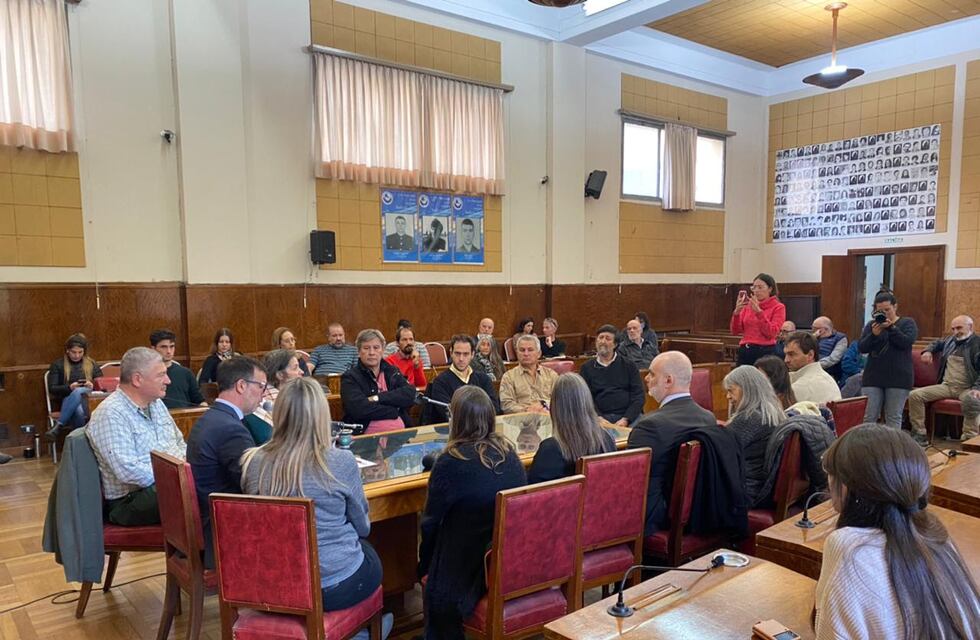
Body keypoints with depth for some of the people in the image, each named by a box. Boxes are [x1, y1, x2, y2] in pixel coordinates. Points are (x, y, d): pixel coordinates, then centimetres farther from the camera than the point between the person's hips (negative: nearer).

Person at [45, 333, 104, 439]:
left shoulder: (92, 364, 17)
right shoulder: (58, 365, 12)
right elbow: (52, 389, 5)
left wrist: (93, 386, -11)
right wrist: (69, 387, -15)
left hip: (88, 399, 2)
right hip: (66, 401, -2)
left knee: (79, 392, -38)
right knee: (78, 410, -41)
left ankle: (59, 426, -33)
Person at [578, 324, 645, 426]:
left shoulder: (628, 365, 12)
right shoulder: (587, 368, 13)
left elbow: (639, 395, 4)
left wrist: (626, 419, -11)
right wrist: (599, 418, -13)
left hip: (629, 416, 1)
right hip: (602, 417, -1)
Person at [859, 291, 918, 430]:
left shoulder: (907, 323, 6)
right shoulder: (871, 324, 10)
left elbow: (907, 342, -11)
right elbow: (861, 348, 1)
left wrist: (891, 327, -22)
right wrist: (874, 334, -15)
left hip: (898, 378, -1)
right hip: (873, 377, 2)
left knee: (893, 418, 2)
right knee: (868, 417, -2)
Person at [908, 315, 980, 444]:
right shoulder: (950, 340, 15)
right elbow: (937, 343, 39)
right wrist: (928, 351, 17)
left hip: (967, 388, -6)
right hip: (946, 386, 6)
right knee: (915, 395, -14)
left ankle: (969, 439, -28)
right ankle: (919, 435, -11)